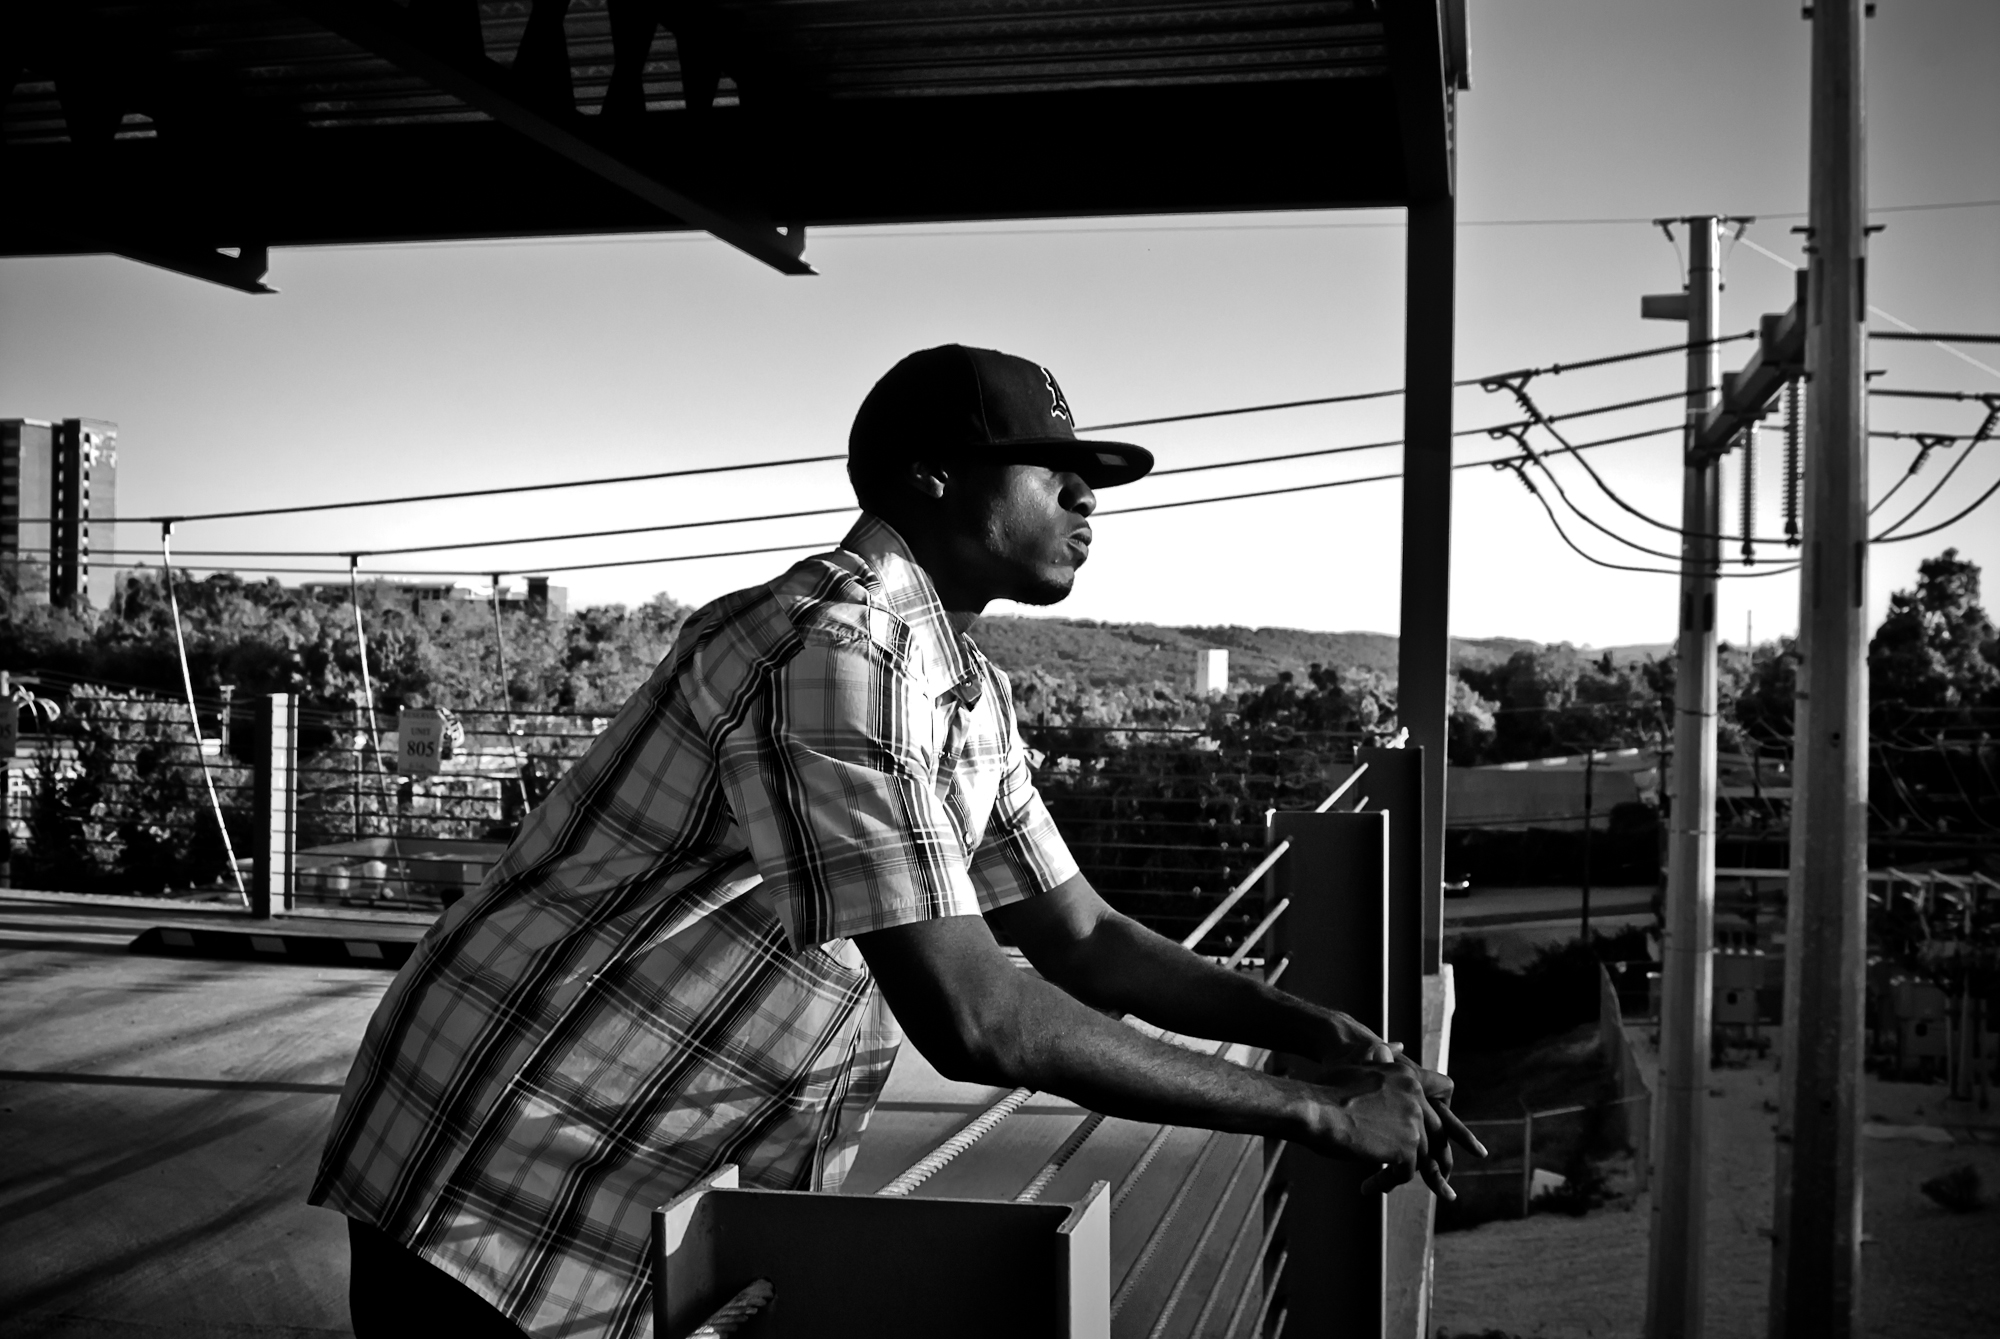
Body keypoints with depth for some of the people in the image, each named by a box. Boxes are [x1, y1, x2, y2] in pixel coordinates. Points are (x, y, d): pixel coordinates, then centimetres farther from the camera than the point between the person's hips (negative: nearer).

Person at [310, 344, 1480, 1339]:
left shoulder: (973, 689, 6)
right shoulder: (836, 643, -24)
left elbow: (1079, 940, 11)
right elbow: (974, 1016, -29)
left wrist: (1314, 1027, -3)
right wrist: (1309, 1111, -22)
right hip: (499, 1206, -9)